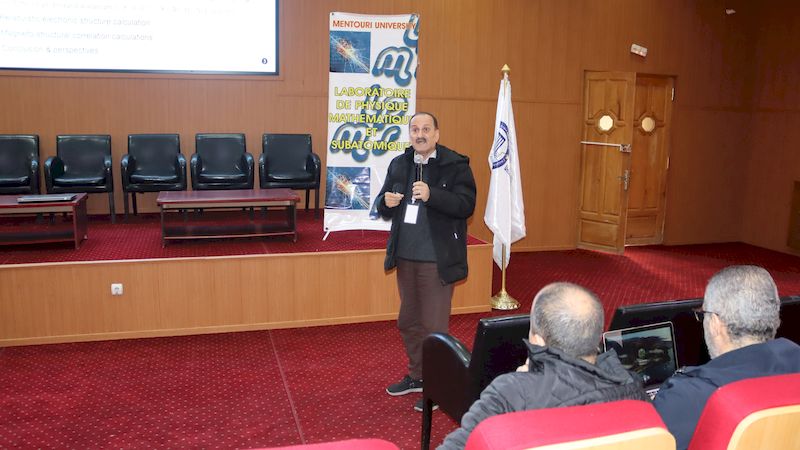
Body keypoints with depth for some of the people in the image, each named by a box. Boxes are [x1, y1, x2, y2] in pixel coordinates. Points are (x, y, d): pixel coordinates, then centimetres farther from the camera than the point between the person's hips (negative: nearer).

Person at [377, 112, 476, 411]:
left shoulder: (455, 164, -8)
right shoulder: (398, 164, 10)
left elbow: (466, 205, -17)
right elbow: (383, 207, 15)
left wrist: (431, 195, -30)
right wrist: (386, 202, -9)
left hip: (437, 260, -6)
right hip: (405, 256, 7)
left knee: (434, 326, 1)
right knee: (408, 322, 18)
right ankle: (417, 376, 36)